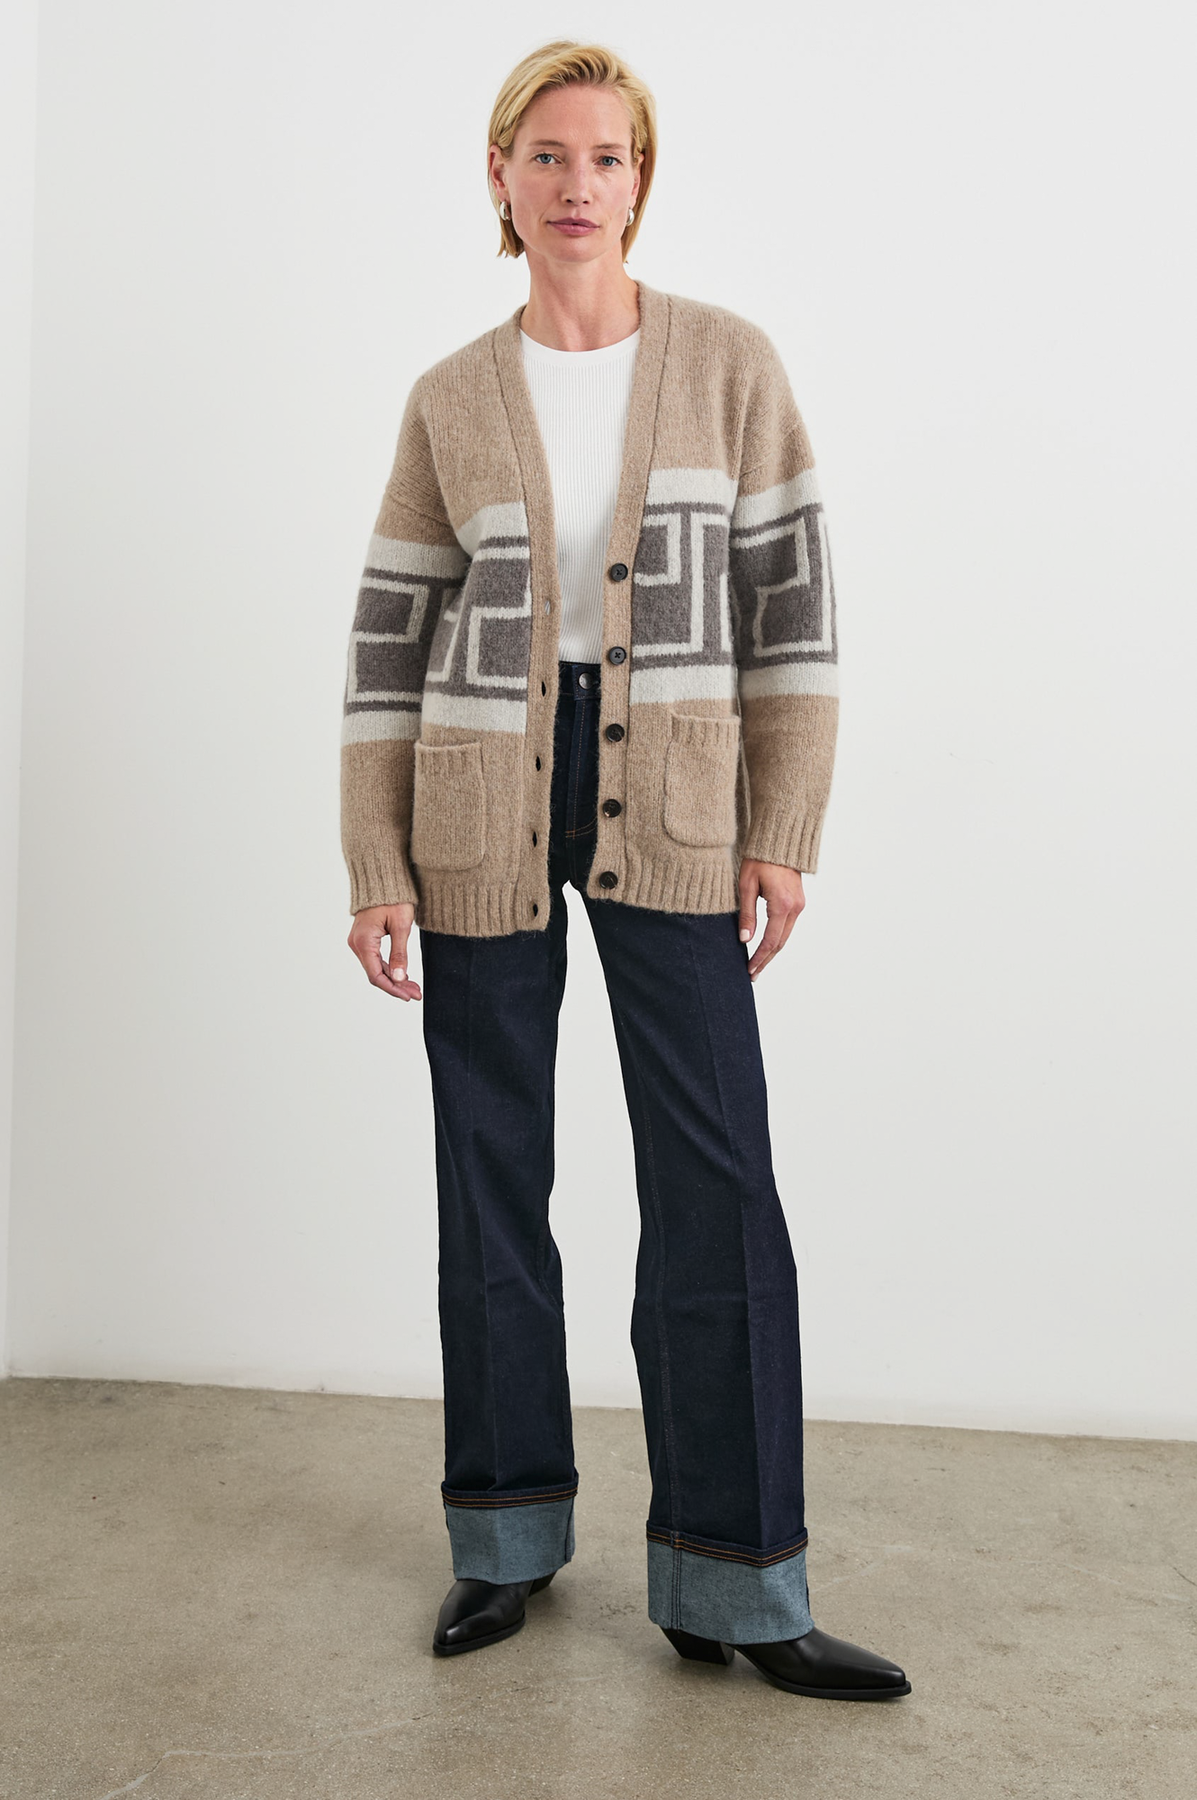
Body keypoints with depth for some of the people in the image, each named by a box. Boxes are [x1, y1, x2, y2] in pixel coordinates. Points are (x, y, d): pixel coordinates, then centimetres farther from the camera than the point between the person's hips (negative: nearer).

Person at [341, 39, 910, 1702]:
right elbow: (389, 642, 4)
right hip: (480, 810, 1)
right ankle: (509, 1536, 23)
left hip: (671, 811, -1)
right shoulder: (450, 404, 5)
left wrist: (785, 831, -6)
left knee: (718, 1178, -4)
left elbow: (792, 598, 0)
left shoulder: (730, 364, 2)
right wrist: (376, 868, -2)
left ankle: (732, 1582, 8)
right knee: (491, 1175, 7)